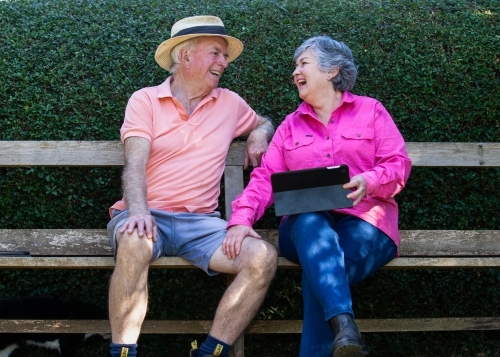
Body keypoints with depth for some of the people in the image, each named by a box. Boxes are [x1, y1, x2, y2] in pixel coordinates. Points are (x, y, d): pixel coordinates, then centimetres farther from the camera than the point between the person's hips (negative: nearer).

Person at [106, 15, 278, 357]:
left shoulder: (230, 102, 14)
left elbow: (264, 123, 35)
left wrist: (259, 134, 9)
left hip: (200, 220, 4)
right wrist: (138, 211, -29)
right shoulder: (145, 100, 3)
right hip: (148, 215, -3)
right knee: (135, 244, -39)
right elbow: (135, 164, -10)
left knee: (264, 256, -23)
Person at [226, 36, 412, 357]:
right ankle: (344, 326, -54)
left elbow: (399, 164, 4)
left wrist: (369, 182, -19)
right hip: (306, 226, 2)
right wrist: (242, 219, -10)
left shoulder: (371, 111, 14)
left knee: (320, 269, -35)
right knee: (311, 223, -38)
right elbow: (266, 177, 9)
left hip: (363, 221, -1)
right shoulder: (291, 125, 21)